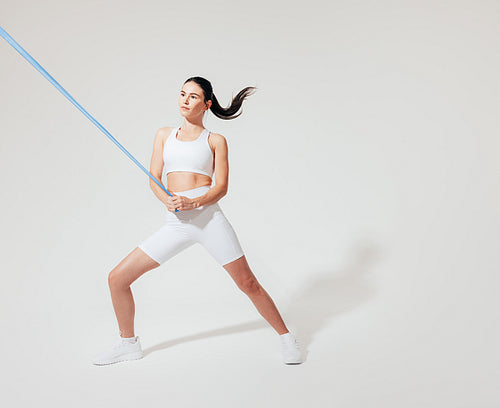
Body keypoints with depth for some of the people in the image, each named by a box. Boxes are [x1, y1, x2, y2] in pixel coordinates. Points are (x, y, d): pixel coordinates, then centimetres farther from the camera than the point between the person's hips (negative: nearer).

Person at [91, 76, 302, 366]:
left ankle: (286, 337, 18)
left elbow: (222, 187, 0)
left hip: (208, 216, -3)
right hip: (175, 223, 3)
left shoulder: (216, 141, 9)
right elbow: (154, 179, 11)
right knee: (117, 278, -1)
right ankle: (128, 343, 20)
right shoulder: (164, 135, 18)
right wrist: (167, 200, -12)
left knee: (248, 283, -3)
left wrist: (193, 203, -19)